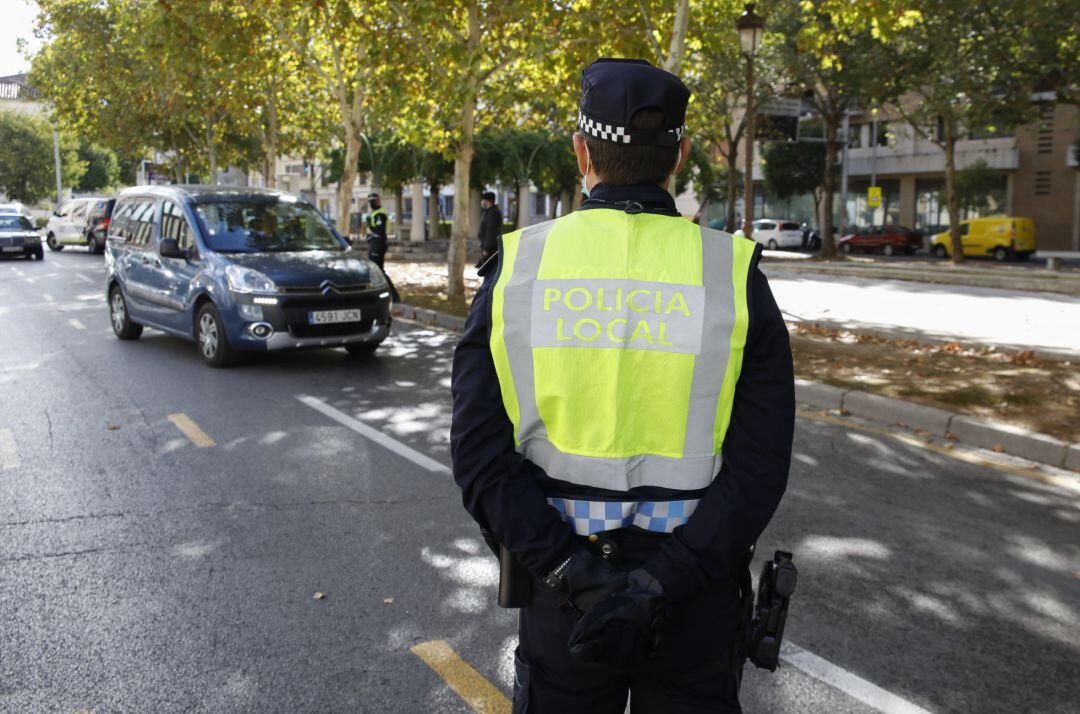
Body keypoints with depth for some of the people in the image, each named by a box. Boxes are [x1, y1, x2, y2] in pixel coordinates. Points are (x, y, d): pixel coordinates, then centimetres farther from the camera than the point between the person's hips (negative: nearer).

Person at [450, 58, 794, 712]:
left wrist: (570, 569, -15)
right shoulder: (734, 273, -9)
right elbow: (760, 468, -15)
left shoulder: (518, 265, -7)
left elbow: (480, 456, -12)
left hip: (563, 584, 1)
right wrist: (660, 585, -17)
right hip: (697, 595, 0)